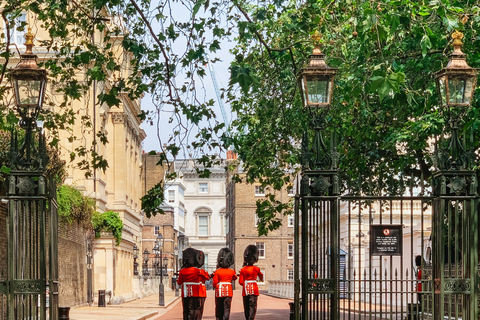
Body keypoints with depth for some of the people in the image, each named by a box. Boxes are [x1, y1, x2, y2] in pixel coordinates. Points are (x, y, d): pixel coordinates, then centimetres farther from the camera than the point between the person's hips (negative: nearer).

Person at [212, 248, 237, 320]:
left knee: (219, 309, 11)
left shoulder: (217, 272, -8)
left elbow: (215, 284, -5)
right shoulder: (231, 272, -3)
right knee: (226, 309, -1)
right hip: (228, 292, 1)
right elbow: (234, 278, 19)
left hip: (219, 292, 0)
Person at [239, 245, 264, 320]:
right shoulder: (256, 269, -5)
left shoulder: (243, 270, -2)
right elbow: (261, 276, 15)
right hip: (254, 290, -2)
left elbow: (241, 282, 0)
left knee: (246, 307, 13)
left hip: (245, 290, 2)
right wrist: (261, 279, 37)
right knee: (252, 307, -4)